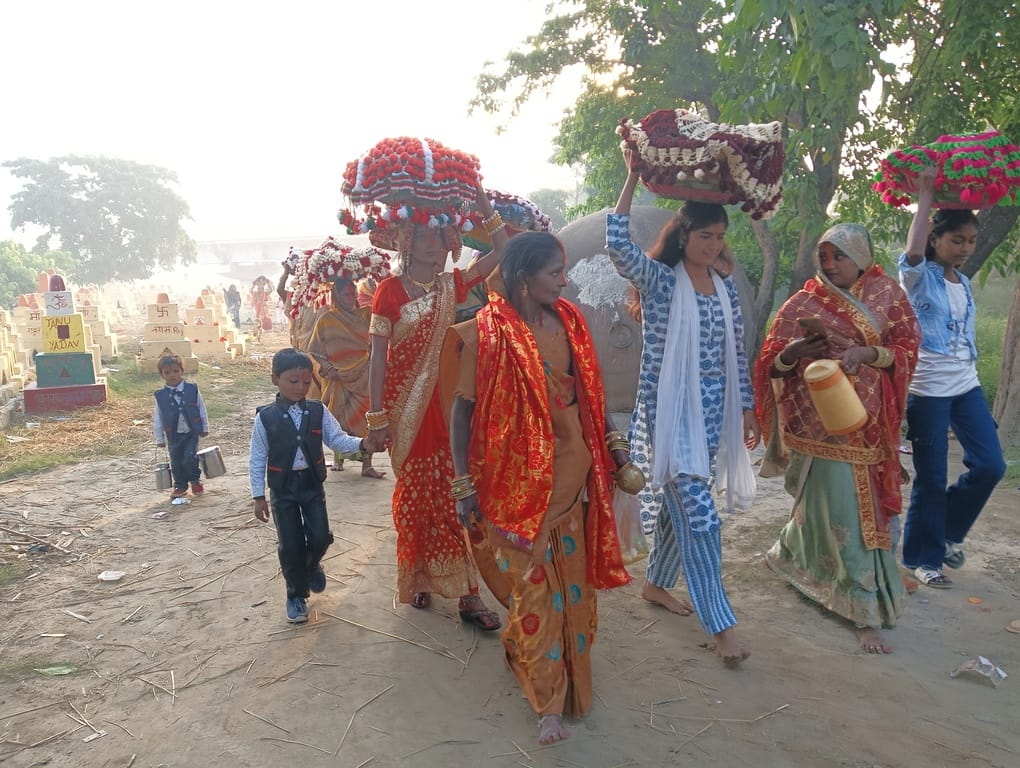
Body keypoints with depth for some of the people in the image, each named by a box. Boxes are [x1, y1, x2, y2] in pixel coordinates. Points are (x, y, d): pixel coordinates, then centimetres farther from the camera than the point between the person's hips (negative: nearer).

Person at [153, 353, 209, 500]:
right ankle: (180, 486, 28)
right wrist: (159, 438, 6)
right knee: (176, 462, 9)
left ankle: (195, 481, 15)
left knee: (190, 458, -11)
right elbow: (157, 419, 4)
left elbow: (202, 409, 3)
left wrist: (205, 428, 7)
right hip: (174, 436, 2)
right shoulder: (160, 396, -4)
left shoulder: (192, 390, -6)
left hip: (191, 433, -2)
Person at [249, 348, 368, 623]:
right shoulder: (265, 417, -9)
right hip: (282, 488, -2)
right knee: (290, 544, 3)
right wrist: (258, 496, -4)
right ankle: (296, 594, 25)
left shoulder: (318, 412, -3)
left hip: (312, 484, 2)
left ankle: (312, 564, 33)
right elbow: (257, 459, -4)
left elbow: (338, 439, -3)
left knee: (320, 536, -4)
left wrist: (361, 443, -24)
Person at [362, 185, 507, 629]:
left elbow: (503, 251, 7)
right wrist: (376, 419, -12)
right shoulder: (390, 290, -6)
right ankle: (417, 577, 26)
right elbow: (378, 355, -8)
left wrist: (483, 206, -2)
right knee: (414, 492, 7)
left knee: (452, 491, 3)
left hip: (445, 401, 3)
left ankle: (465, 590, 9)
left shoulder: (452, 285, 6)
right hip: (405, 406, -3)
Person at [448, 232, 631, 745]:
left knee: (571, 577, 16)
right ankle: (549, 702, 22)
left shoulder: (568, 320, 2)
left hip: (572, 470, 6)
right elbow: (462, 410, -10)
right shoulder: (487, 333, -14)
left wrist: (614, 445, 13)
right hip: (519, 479, -5)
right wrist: (465, 485, -10)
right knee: (535, 587, 5)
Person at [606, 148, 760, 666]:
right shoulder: (658, 280, -8)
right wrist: (633, 177, -21)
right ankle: (721, 623, 5)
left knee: (680, 502, 16)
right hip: (669, 410, -6)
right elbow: (617, 244, -26)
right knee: (698, 513, -6)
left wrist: (747, 407, 13)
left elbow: (737, 354, 14)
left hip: (712, 410, 6)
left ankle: (655, 583, 38)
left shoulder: (726, 287, 9)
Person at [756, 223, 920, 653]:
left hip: (870, 423, 4)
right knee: (843, 513, -5)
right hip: (825, 423, -3)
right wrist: (793, 352, -25)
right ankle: (865, 613, 6)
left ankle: (788, 553, 39)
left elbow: (907, 349, 1)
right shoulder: (803, 304, -1)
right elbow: (772, 367, -3)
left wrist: (868, 352, -18)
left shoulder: (885, 294, 6)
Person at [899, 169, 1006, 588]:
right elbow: (912, 252, -31)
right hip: (927, 390, -7)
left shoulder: (964, 283, 13)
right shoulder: (919, 278, -8)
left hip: (967, 387, 7)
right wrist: (926, 196, -23)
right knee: (931, 479, 0)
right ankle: (923, 557, 16)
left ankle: (949, 532, 26)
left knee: (990, 465, 4)